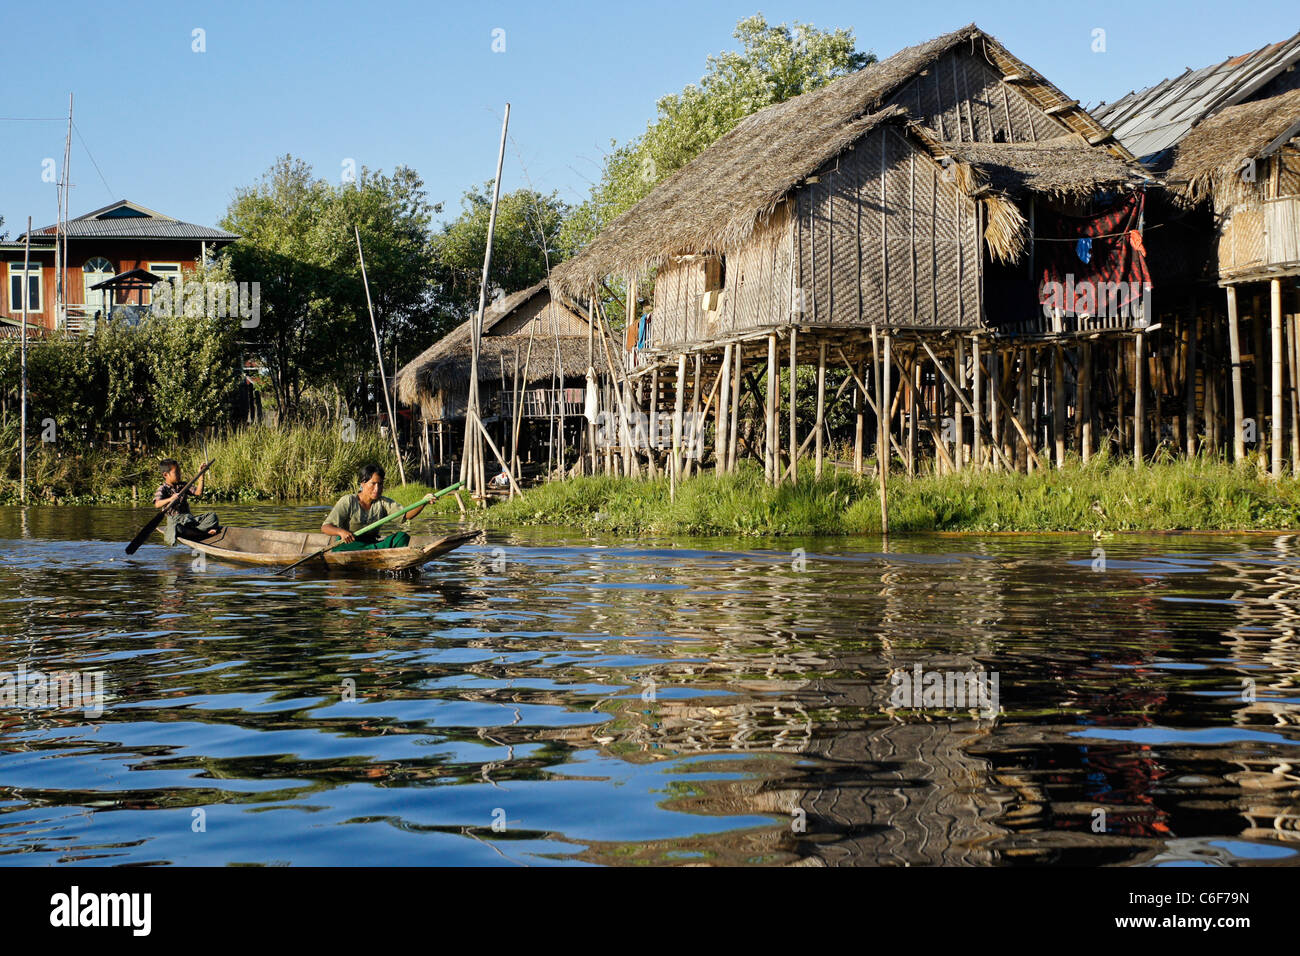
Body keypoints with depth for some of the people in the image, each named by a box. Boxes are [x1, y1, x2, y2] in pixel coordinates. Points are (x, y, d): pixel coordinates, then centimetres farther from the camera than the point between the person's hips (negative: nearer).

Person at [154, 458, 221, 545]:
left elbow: (198, 493, 8)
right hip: (175, 520, -6)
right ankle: (205, 533, -34)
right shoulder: (162, 489, -2)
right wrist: (170, 499, -40)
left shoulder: (182, 485, 16)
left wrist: (201, 476, 3)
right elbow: (157, 504, -21)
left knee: (212, 516, -11)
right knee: (176, 529, -42)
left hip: (189, 518, 6)